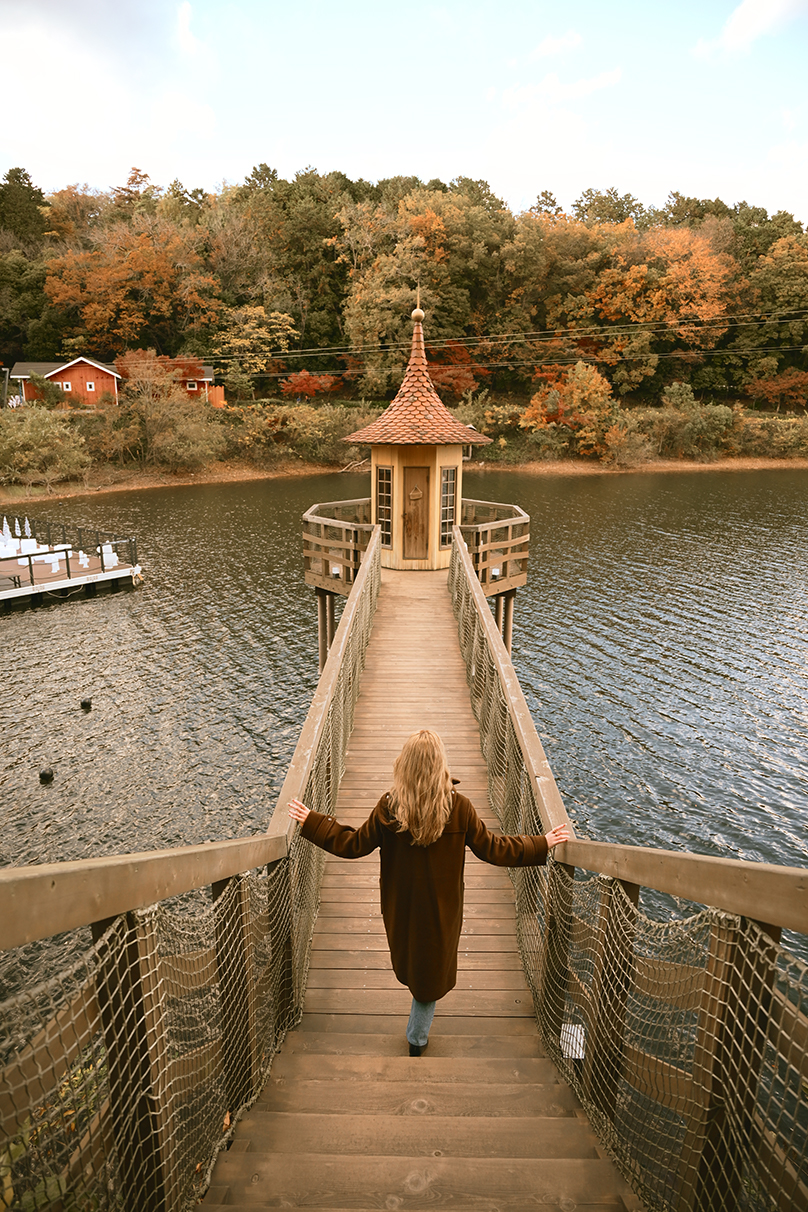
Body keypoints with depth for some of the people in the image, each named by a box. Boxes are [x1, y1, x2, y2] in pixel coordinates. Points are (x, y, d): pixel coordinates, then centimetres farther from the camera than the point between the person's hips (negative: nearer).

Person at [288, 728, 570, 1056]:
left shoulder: (389, 806, -21)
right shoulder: (459, 806, -23)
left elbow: (353, 845, -12)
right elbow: (492, 849, -13)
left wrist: (310, 821, -1)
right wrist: (542, 844, -1)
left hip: (400, 905, 2)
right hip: (441, 907, -2)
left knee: (409, 956, 29)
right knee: (432, 970, 20)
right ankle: (417, 1039, 37)